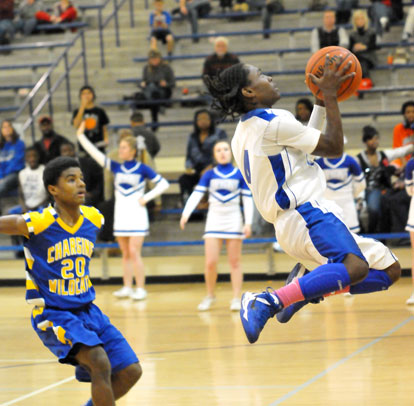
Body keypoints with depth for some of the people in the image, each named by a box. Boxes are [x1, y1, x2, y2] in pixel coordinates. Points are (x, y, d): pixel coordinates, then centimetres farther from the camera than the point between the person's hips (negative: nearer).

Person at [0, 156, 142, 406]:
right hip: (52, 314, -7)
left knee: (131, 371, 0)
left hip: (87, 310, 7)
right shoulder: (36, 223, -17)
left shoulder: (94, 219, 1)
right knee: (100, 363, -27)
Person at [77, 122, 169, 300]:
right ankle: (127, 287, 13)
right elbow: (95, 153, 2)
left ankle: (140, 289, -8)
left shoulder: (142, 168, -4)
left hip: (137, 214, -5)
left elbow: (163, 184, -3)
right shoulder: (116, 168, 7)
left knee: (134, 253, -11)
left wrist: (147, 197, -11)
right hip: (121, 215, 5)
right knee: (126, 254, 8)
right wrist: (81, 135, -4)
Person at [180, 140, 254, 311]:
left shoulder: (240, 175, 2)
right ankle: (210, 296, 14)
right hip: (214, 220, 1)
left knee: (234, 262, 1)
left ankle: (236, 299, 6)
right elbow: (196, 194, -6)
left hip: (234, 221, -1)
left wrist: (248, 223, -7)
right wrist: (185, 214, -20)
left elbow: (247, 199, 2)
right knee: (210, 263, -5)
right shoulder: (209, 175, 3)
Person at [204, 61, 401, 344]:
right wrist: (329, 95, 4)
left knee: (389, 270, 10)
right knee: (355, 268, -37)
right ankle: (267, 302, -35)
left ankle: (308, 286, 0)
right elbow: (335, 147, -3)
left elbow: (309, 143, 32)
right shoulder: (273, 121, -9)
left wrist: (322, 100, 31)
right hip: (307, 214, -10)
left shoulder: (243, 133, 21)